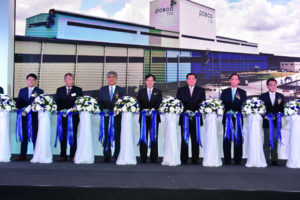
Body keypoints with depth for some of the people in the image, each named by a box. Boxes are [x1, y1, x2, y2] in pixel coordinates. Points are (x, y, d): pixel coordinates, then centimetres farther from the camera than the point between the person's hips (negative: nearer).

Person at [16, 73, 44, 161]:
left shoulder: (40, 91, 7)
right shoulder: (22, 91, 17)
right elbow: (18, 103, 13)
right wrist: (22, 109, -4)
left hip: (35, 115, -3)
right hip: (24, 115, 3)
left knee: (35, 136, -3)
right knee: (24, 135, 4)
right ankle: (23, 155, 8)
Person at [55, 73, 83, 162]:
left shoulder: (78, 90, 8)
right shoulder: (59, 90, 14)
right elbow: (56, 101, 8)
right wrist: (61, 110, -7)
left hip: (74, 115, -2)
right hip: (63, 116, 2)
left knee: (73, 136, -2)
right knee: (63, 135, 2)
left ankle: (73, 156, 2)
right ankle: (63, 155, 7)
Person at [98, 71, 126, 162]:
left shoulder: (121, 90, 10)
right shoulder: (102, 89, 14)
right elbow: (99, 102, 10)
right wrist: (103, 109, -7)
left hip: (117, 116, -1)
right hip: (106, 115, 1)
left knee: (117, 136, -1)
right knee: (106, 135, 0)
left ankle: (117, 156, 5)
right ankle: (107, 156, 6)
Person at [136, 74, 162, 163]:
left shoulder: (158, 92, 12)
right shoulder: (141, 91, 14)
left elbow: (159, 103, 0)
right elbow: (138, 102, 4)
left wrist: (153, 109, -18)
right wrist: (144, 110, -13)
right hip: (144, 117, 0)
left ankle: (154, 157, 4)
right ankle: (143, 157, 4)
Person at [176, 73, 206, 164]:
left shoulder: (201, 90, 12)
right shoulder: (181, 90, 11)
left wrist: (197, 111, -10)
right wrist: (184, 111, -9)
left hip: (196, 118, 0)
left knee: (195, 140, 2)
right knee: (184, 139, 1)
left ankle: (195, 159, 8)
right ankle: (183, 159, 6)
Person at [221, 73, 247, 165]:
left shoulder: (242, 92, 11)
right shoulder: (224, 92, 13)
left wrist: (237, 112, -14)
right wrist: (227, 111, -10)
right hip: (227, 118, 0)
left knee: (238, 139, -1)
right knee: (227, 139, 0)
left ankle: (238, 160, 4)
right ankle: (227, 160, 4)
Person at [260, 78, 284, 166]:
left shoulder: (281, 96, 10)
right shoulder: (263, 96, 4)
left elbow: (282, 109, 8)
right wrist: (265, 116, -11)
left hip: (276, 122, 2)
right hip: (267, 122, -2)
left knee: (275, 142, 6)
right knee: (267, 142, 1)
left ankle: (274, 160, 12)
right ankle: (266, 160, 5)